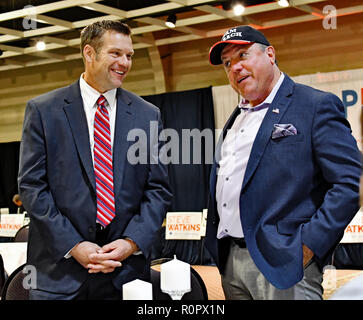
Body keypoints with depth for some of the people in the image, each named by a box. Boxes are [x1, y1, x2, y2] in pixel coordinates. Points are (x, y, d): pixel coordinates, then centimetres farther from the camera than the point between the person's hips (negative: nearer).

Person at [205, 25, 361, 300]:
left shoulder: (317, 106, -6)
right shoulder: (236, 118, 18)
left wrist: (309, 244, -18)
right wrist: (216, 244, 13)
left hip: (282, 264, -7)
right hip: (230, 261, 7)